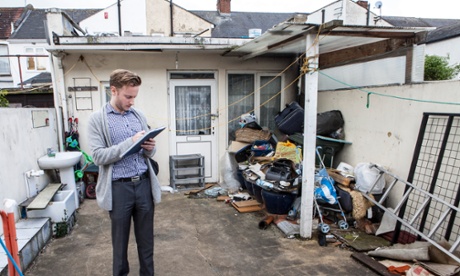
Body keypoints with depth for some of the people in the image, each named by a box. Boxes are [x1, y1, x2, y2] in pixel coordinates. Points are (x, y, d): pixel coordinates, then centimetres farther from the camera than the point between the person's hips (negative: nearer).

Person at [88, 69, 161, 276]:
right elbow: (99, 156, -12)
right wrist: (130, 142, -20)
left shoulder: (139, 116, 9)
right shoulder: (97, 119, -4)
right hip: (119, 188, -3)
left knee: (146, 239, 15)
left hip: (144, 184, 4)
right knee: (120, 241, 14)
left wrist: (150, 148, -9)